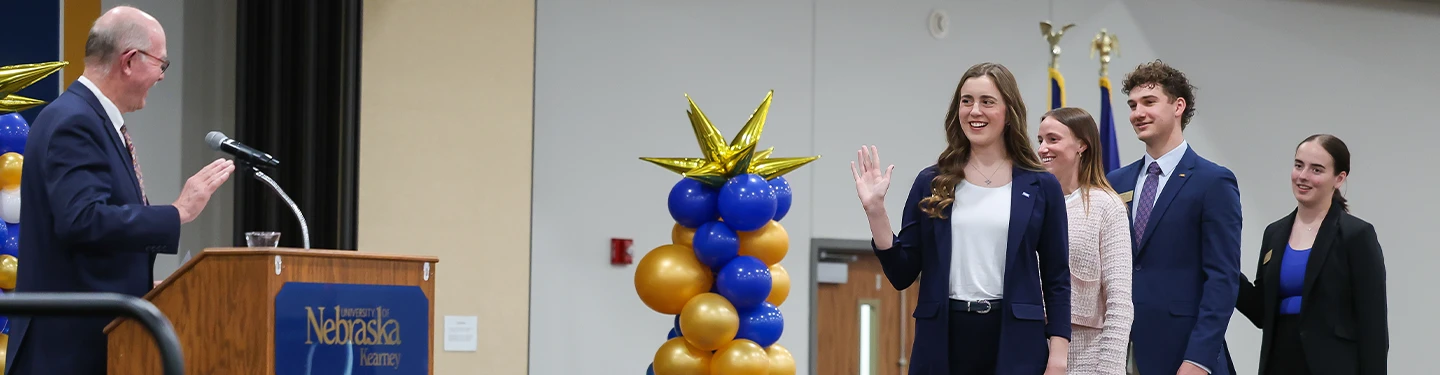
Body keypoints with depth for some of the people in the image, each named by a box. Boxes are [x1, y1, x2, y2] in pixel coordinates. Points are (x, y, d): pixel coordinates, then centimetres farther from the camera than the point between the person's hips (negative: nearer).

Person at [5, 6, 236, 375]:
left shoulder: (91, 119, 16)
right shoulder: (74, 123, -15)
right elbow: (83, 220, -27)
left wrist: (144, 289, 14)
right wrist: (178, 213, -22)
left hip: (99, 337, 10)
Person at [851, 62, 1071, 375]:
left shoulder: (1041, 187, 4)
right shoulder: (932, 184, 7)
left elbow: (1056, 281, 5)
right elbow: (902, 274, 6)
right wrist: (875, 209, -4)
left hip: (1015, 346, -1)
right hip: (942, 341, 1)